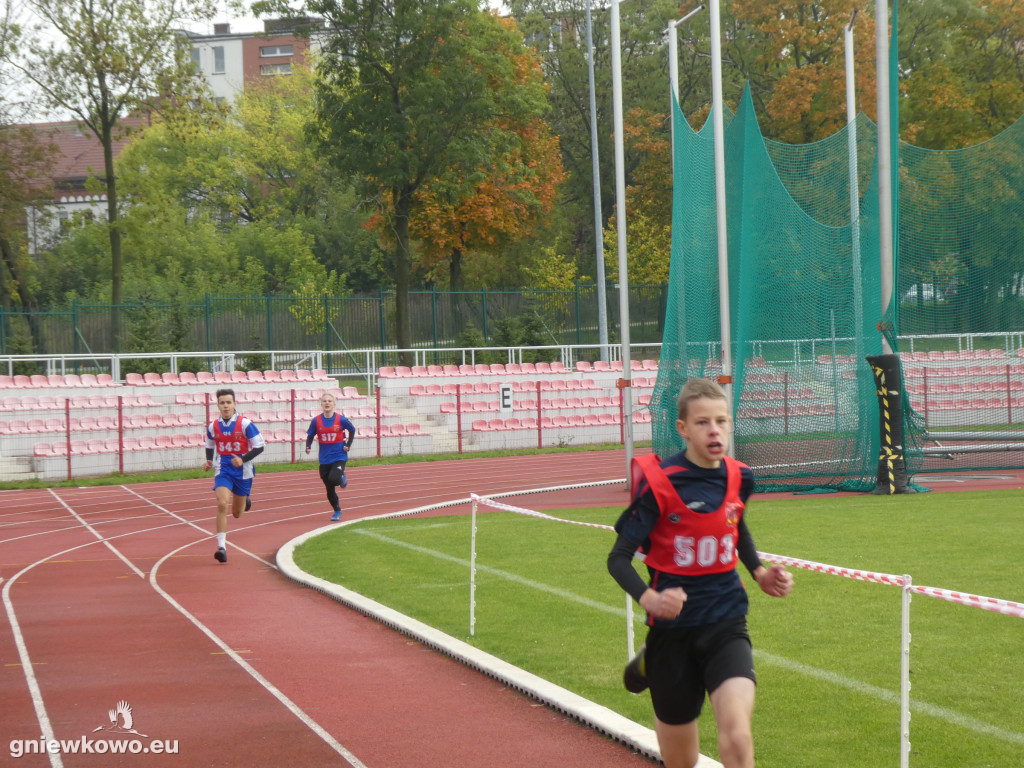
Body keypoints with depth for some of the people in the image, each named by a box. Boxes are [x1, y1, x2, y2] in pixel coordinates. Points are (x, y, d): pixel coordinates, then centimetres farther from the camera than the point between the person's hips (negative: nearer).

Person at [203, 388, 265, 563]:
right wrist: (209, 460, -1)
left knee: (237, 513, 11)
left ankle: (244, 500, 51)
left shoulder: (245, 424, -12)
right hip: (223, 470, 1)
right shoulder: (213, 426, -1)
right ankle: (221, 547, -21)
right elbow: (210, 446, 18)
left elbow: (259, 446, -9)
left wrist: (243, 459, -21)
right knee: (222, 504, -22)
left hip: (243, 471, -1)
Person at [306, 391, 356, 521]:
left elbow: (352, 430, 8)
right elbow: (310, 435, 5)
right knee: (329, 489, 6)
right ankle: (337, 511, 29)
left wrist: (348, 445, -1)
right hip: (324, 459, 2)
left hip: (339, 457, -2)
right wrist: (308, 446, -15)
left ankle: (342, 477, 12)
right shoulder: (316, 421, -4)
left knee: (333, 479, -26)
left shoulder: (340, 420, -8)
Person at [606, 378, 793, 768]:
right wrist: (649, 599, -30)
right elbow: (618, 558, -11)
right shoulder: (659, 483, -15)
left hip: (726, 622, 2)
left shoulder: (739, 477, 0)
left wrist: (759, 572, 7)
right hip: (673, 627, -2)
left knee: (736, 735, -26)